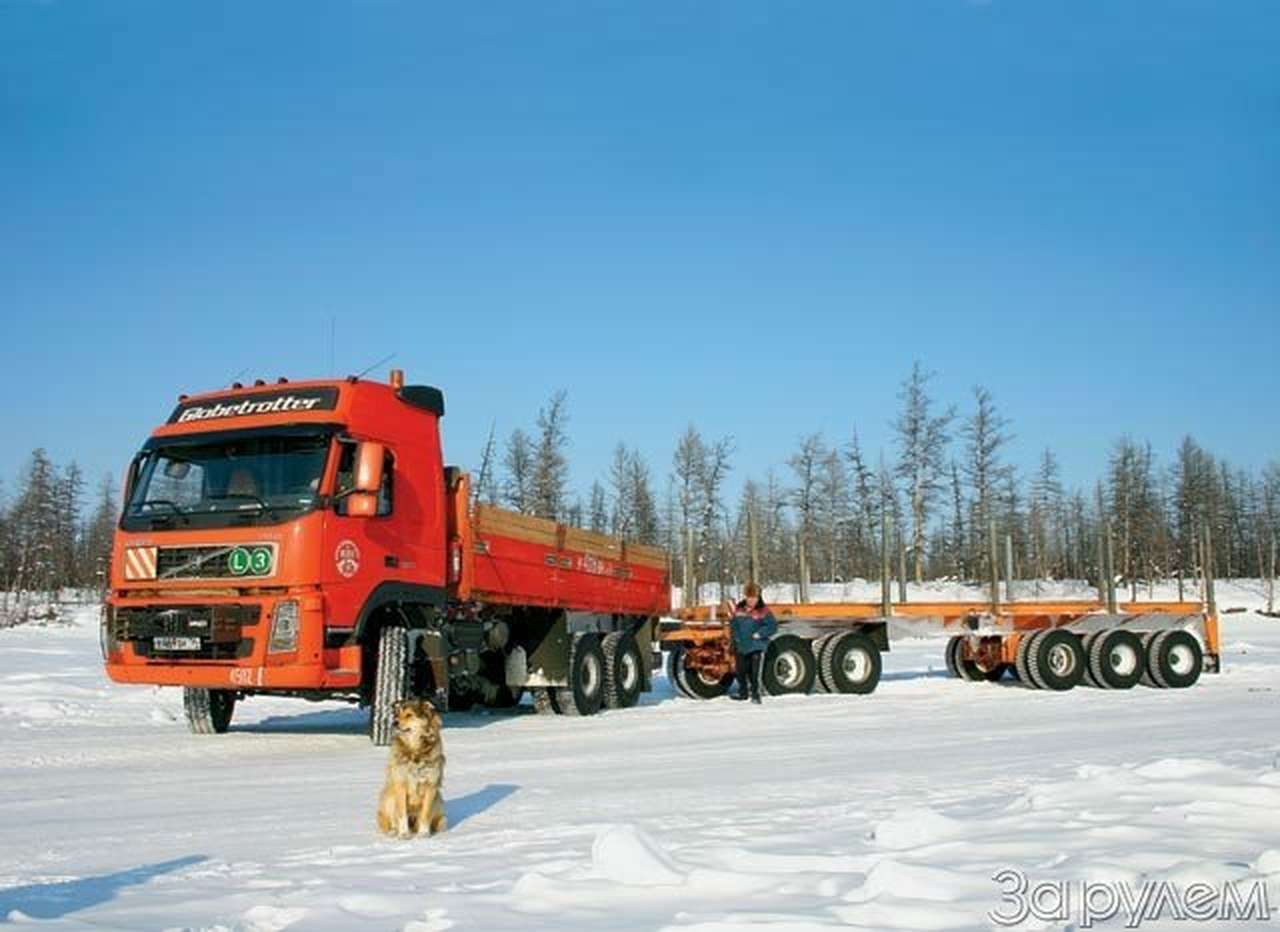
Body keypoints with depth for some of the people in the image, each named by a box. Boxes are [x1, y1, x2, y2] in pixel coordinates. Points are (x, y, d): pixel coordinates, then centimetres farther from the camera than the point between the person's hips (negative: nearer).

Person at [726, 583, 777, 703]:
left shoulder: (763, 611, -8)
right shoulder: (739, 609, 5)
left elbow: (772, 626, -10)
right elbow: (733, 623, 16)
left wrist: (760, 633, -17)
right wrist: (736, 637, 5)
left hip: (756, 647, -5)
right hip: (741, 646, 5)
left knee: (754, 672, -9)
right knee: (741, 671, 12)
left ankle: (755, 694, 3)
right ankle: (743, 691, 29)